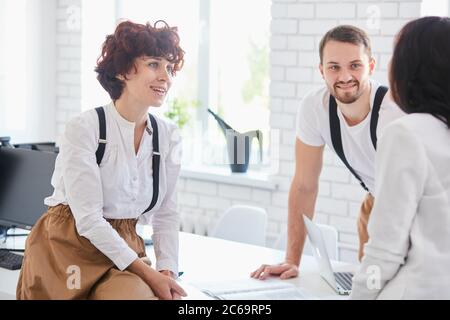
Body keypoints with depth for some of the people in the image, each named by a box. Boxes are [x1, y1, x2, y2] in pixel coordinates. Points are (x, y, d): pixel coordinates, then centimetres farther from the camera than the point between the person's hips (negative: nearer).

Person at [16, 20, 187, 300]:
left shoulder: (167, 137, 4)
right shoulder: (84, 129, -13)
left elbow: (166, 215, 8)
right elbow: (88, 219, -17)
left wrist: (167, 269, -9)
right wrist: (147, 273, -20)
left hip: (122, 251, 3)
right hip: (69, 250, -3)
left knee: (144, 294, -28)